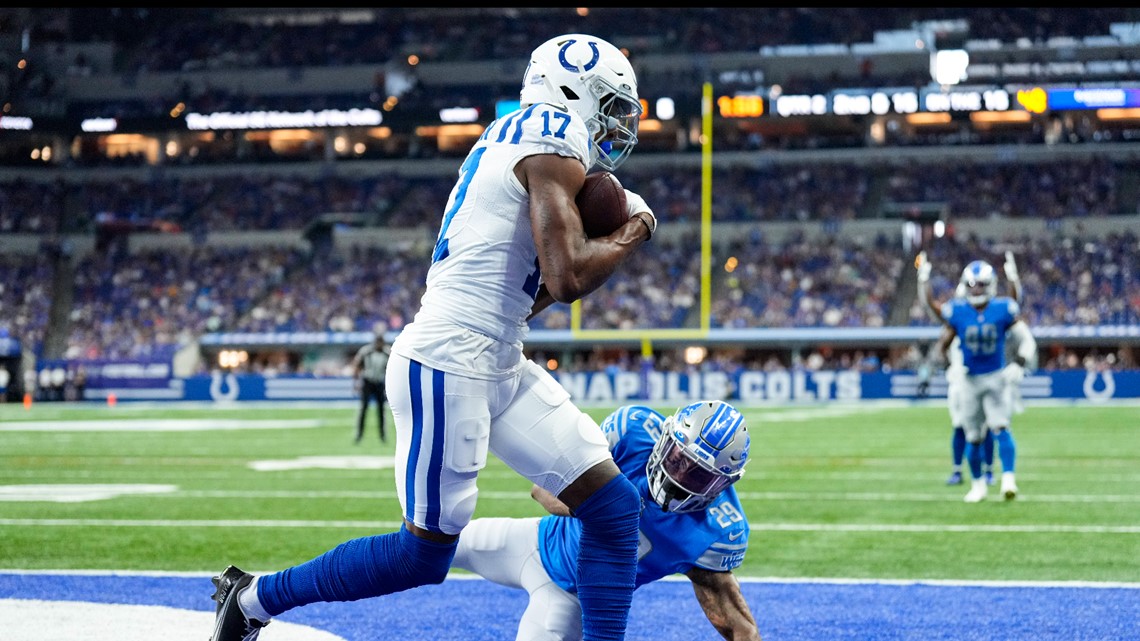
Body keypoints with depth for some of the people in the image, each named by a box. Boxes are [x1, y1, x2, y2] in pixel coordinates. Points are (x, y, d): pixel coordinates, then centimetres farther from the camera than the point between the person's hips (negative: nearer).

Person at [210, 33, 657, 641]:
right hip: (448, 364, -10)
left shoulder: (510, 139, 19)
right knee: (425, 554, -1)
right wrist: (632, 233, -2)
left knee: (614, 507, 4)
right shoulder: (555, 140, -10)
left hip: (500, 367, 10)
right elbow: (567, 280, -20)